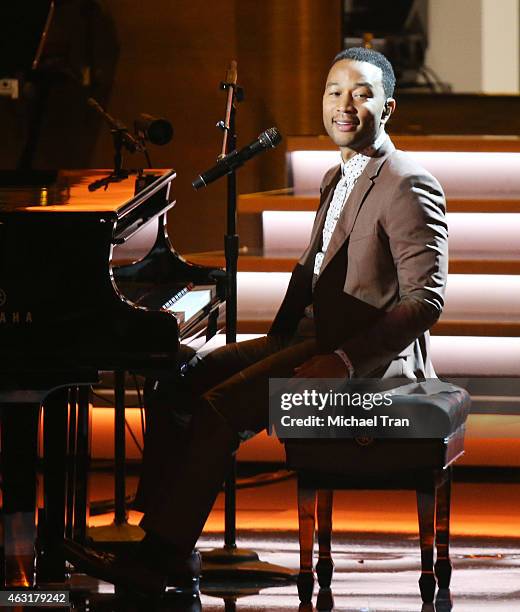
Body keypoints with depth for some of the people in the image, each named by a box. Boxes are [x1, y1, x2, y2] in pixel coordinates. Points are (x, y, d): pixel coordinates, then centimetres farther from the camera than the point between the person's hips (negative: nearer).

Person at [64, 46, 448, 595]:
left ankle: (161, 558, -19)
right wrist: (278, 338, 11)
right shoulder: (337, 179, 16)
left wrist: (343, 361, -25)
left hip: (372, 360, -10)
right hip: (314, 339, 10)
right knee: (173, 385, -1)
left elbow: (425, 300, -21)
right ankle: (167, 545, -7)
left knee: (219, 411, -24)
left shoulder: (408, 185, -14)